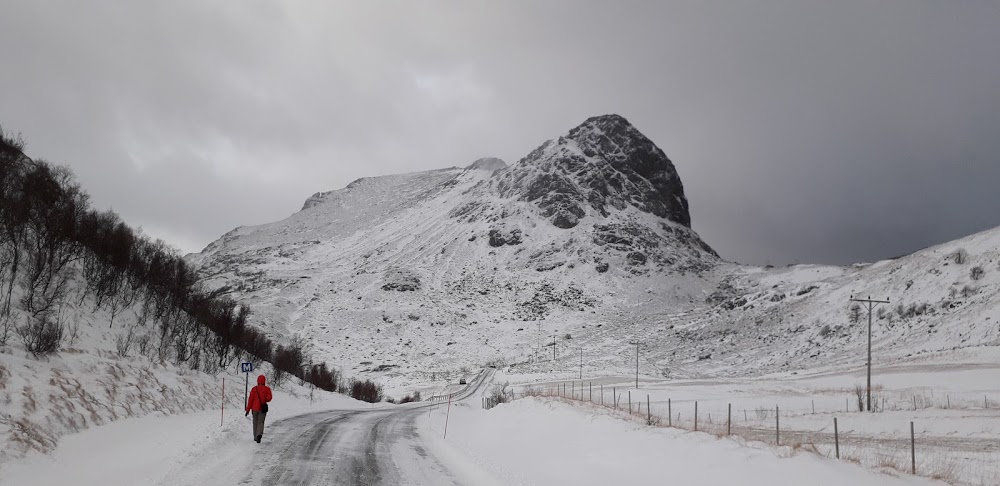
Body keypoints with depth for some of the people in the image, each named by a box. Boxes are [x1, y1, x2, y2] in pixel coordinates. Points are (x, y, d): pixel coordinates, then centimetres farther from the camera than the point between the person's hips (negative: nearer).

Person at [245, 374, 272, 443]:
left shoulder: (254, 389, -2)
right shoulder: (267, 389, -3)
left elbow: (250, 399, -3)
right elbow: (269, 398, -10)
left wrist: (248, 409, 1)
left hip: (255, 408, 1)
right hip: (263, 408, -1)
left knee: (255, 422, 15)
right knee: (261, 422, 0)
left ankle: (256, 437, 21)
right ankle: (259, 434, -25)